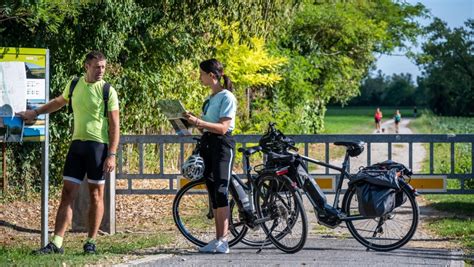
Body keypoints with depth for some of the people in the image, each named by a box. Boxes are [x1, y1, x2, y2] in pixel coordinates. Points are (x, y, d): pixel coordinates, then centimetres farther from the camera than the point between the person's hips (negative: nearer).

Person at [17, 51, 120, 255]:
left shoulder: (108, 91, -5)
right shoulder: (74, 85, 8)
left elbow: (114, 125, -7)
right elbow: (58, 102, 29)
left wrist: (111, 155, -13)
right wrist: (35, 112, 31)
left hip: (98, 145, -4)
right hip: (77, 144, 4)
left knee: (96, 195, 4)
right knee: (67, 194, -1)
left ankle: (91, 241, 14)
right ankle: (56, 243, -3)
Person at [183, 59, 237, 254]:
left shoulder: (226, 97, -7)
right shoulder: (210, 98, 19)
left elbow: (222, 127, -17)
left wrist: (198, 121, -24)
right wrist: (190, 121, 3)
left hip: (222, 144, -9)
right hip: (207, 144, 9)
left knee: (220, 192, -14)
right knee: (213, 193, 7)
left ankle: (223, 241, -16)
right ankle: (218, 239, 9)